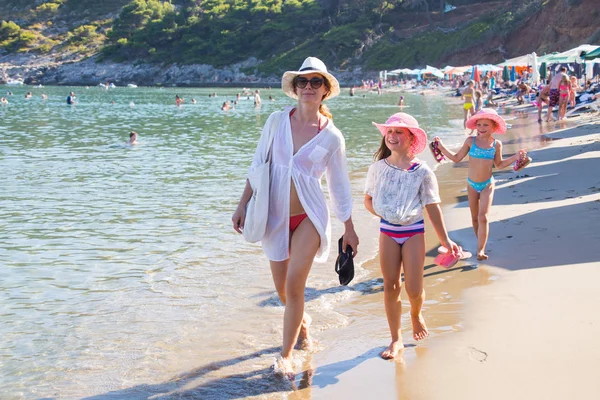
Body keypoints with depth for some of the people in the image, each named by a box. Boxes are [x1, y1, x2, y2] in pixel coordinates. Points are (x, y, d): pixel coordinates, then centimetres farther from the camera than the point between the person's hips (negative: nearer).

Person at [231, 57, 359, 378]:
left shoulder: (332, 137, -4)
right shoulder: (277, 121, -1)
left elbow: (339, 185, 4)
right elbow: (258, 165, 5)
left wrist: (349, 229, 6)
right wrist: (243, 205, 2)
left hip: (309, 217, -2)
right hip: (275, 215, 3)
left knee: (294, 286, -11)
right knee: (282, 289, 13)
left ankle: (285, 356, 4)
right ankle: (302, 322, 45)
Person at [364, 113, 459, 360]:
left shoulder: (422, 171, -7)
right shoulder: (378, 168, -1)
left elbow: (433, 207, -1)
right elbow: (368, 200, 12)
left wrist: (445, 240, 0)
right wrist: (384, 214, -3)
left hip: (413, 231, -2)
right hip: (387, 231, 2)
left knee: (414, 290, -3)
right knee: (390, 286, 3)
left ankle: (416, 315, 33)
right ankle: (396, 340, 14)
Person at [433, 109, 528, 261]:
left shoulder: (496, 144, -4)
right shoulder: (471, 141, -6)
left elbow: (499, 164, 8)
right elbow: (457, 158, 1)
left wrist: (515, 158, -2)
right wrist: (441, 147, -3)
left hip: (487, 185, -2)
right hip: (472, 184, 2)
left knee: (483, 217, -14)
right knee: (474, 217, 12)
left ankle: (481, 250, -11)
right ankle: (481, 243, 30)